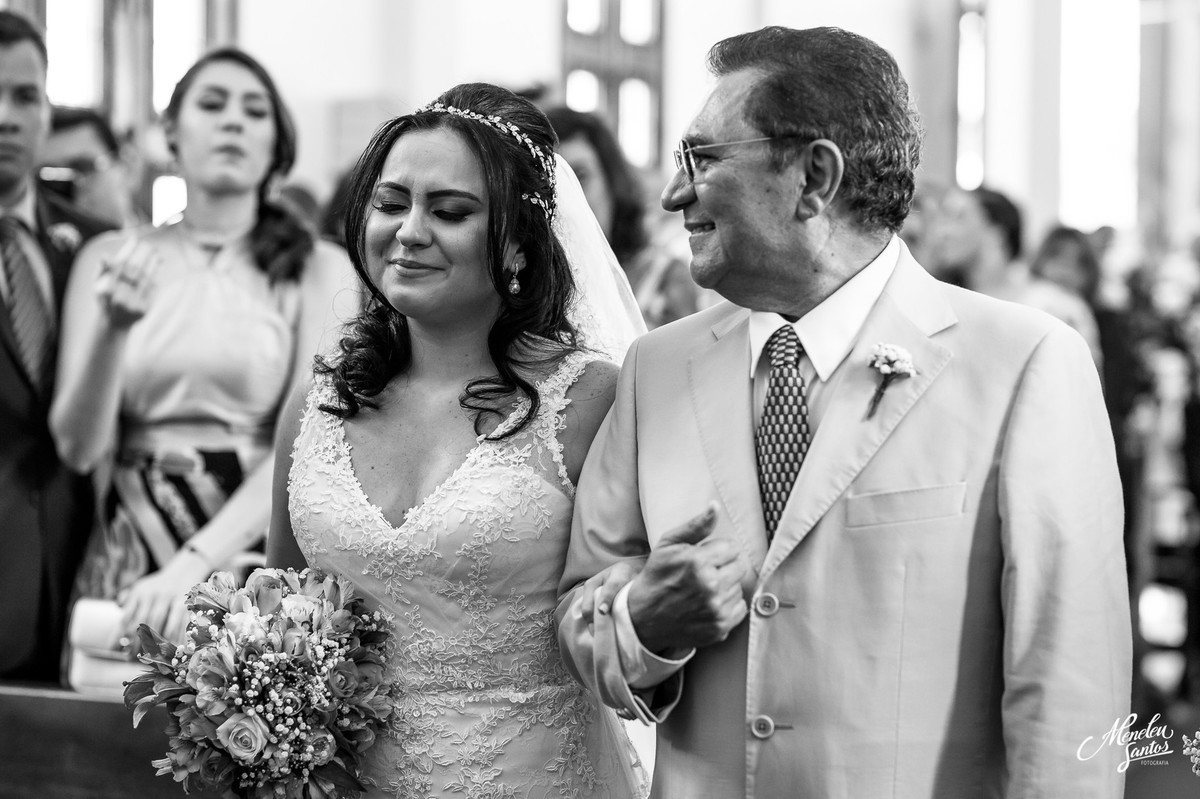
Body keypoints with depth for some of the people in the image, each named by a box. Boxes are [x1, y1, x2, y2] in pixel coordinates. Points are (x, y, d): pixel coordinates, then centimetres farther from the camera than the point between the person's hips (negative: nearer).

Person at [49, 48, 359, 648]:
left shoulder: (319, 269, 0)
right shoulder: (110, 258, 5)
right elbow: (78, 446, -3)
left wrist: (195, 562, -23)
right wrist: (113, 327, -20)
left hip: (261, 546, -1)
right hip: (132, 557, 1)